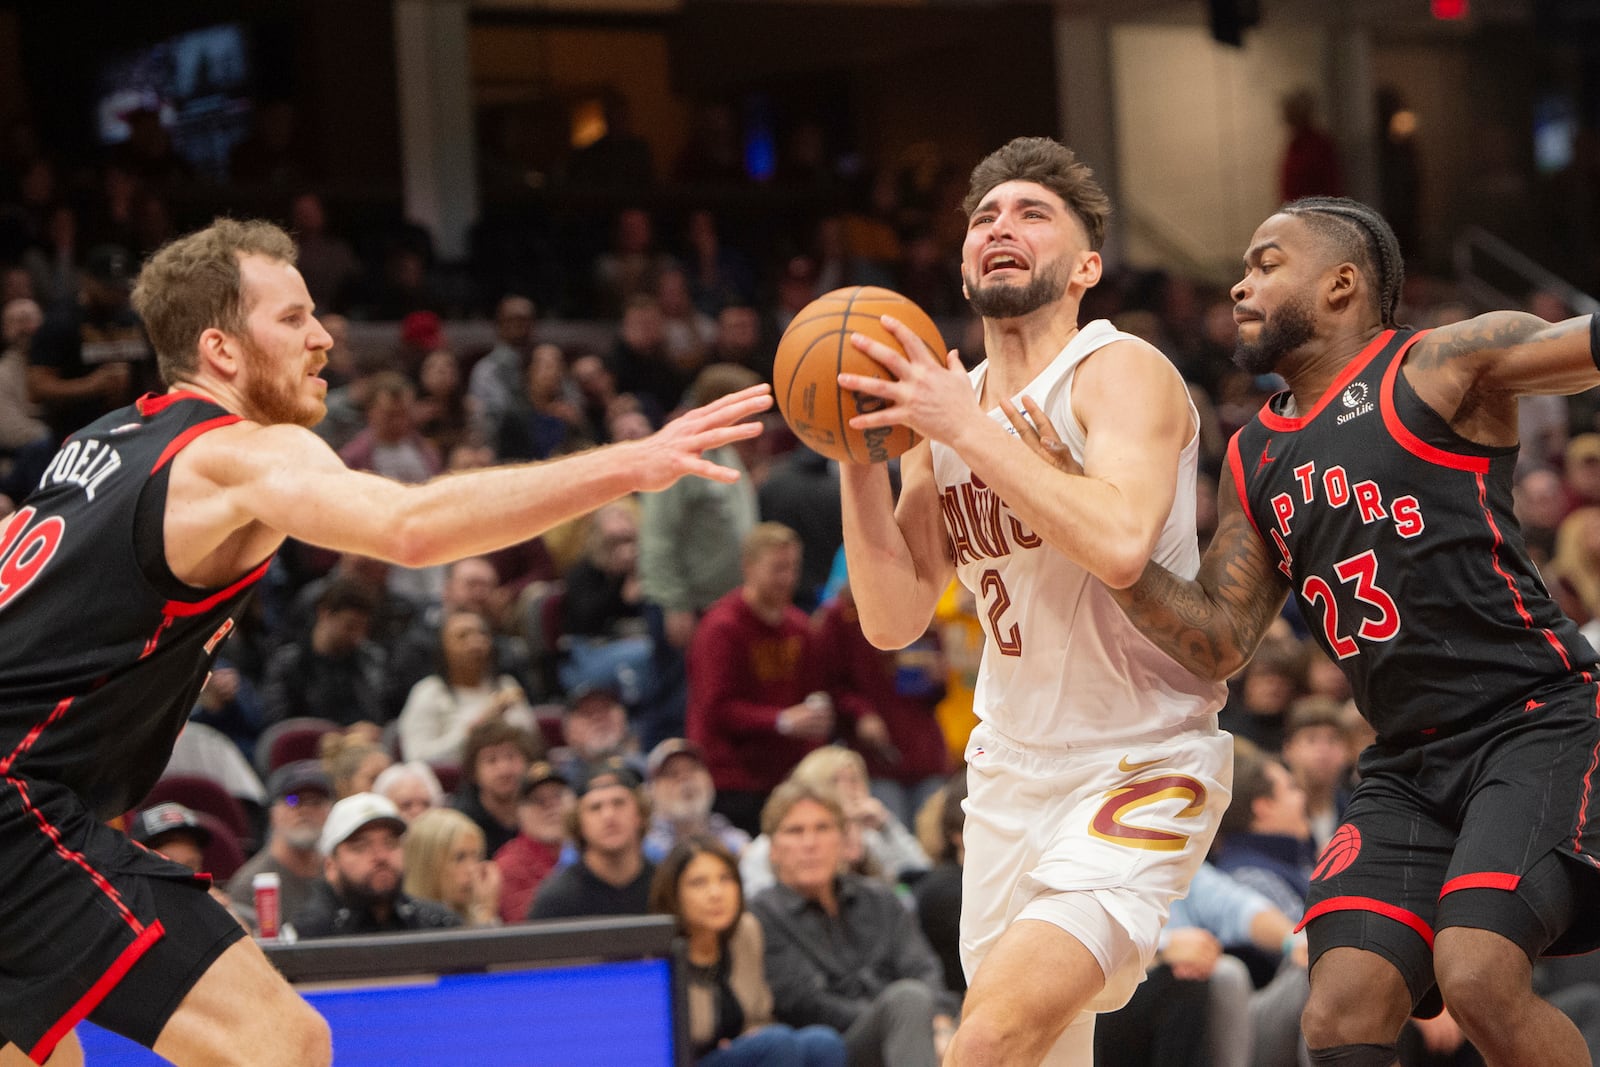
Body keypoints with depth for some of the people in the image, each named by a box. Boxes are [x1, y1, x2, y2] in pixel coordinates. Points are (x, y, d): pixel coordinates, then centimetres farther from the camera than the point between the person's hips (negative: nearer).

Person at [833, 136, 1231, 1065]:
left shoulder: (1121, 372, -13)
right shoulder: (942, 407, 8)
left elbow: (1119, 544, -32)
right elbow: (894, 621, 2)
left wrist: (968, 429, -27)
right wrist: (860, 456, -10)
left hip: (1142, 768, -7)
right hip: (1012, 769, 8)